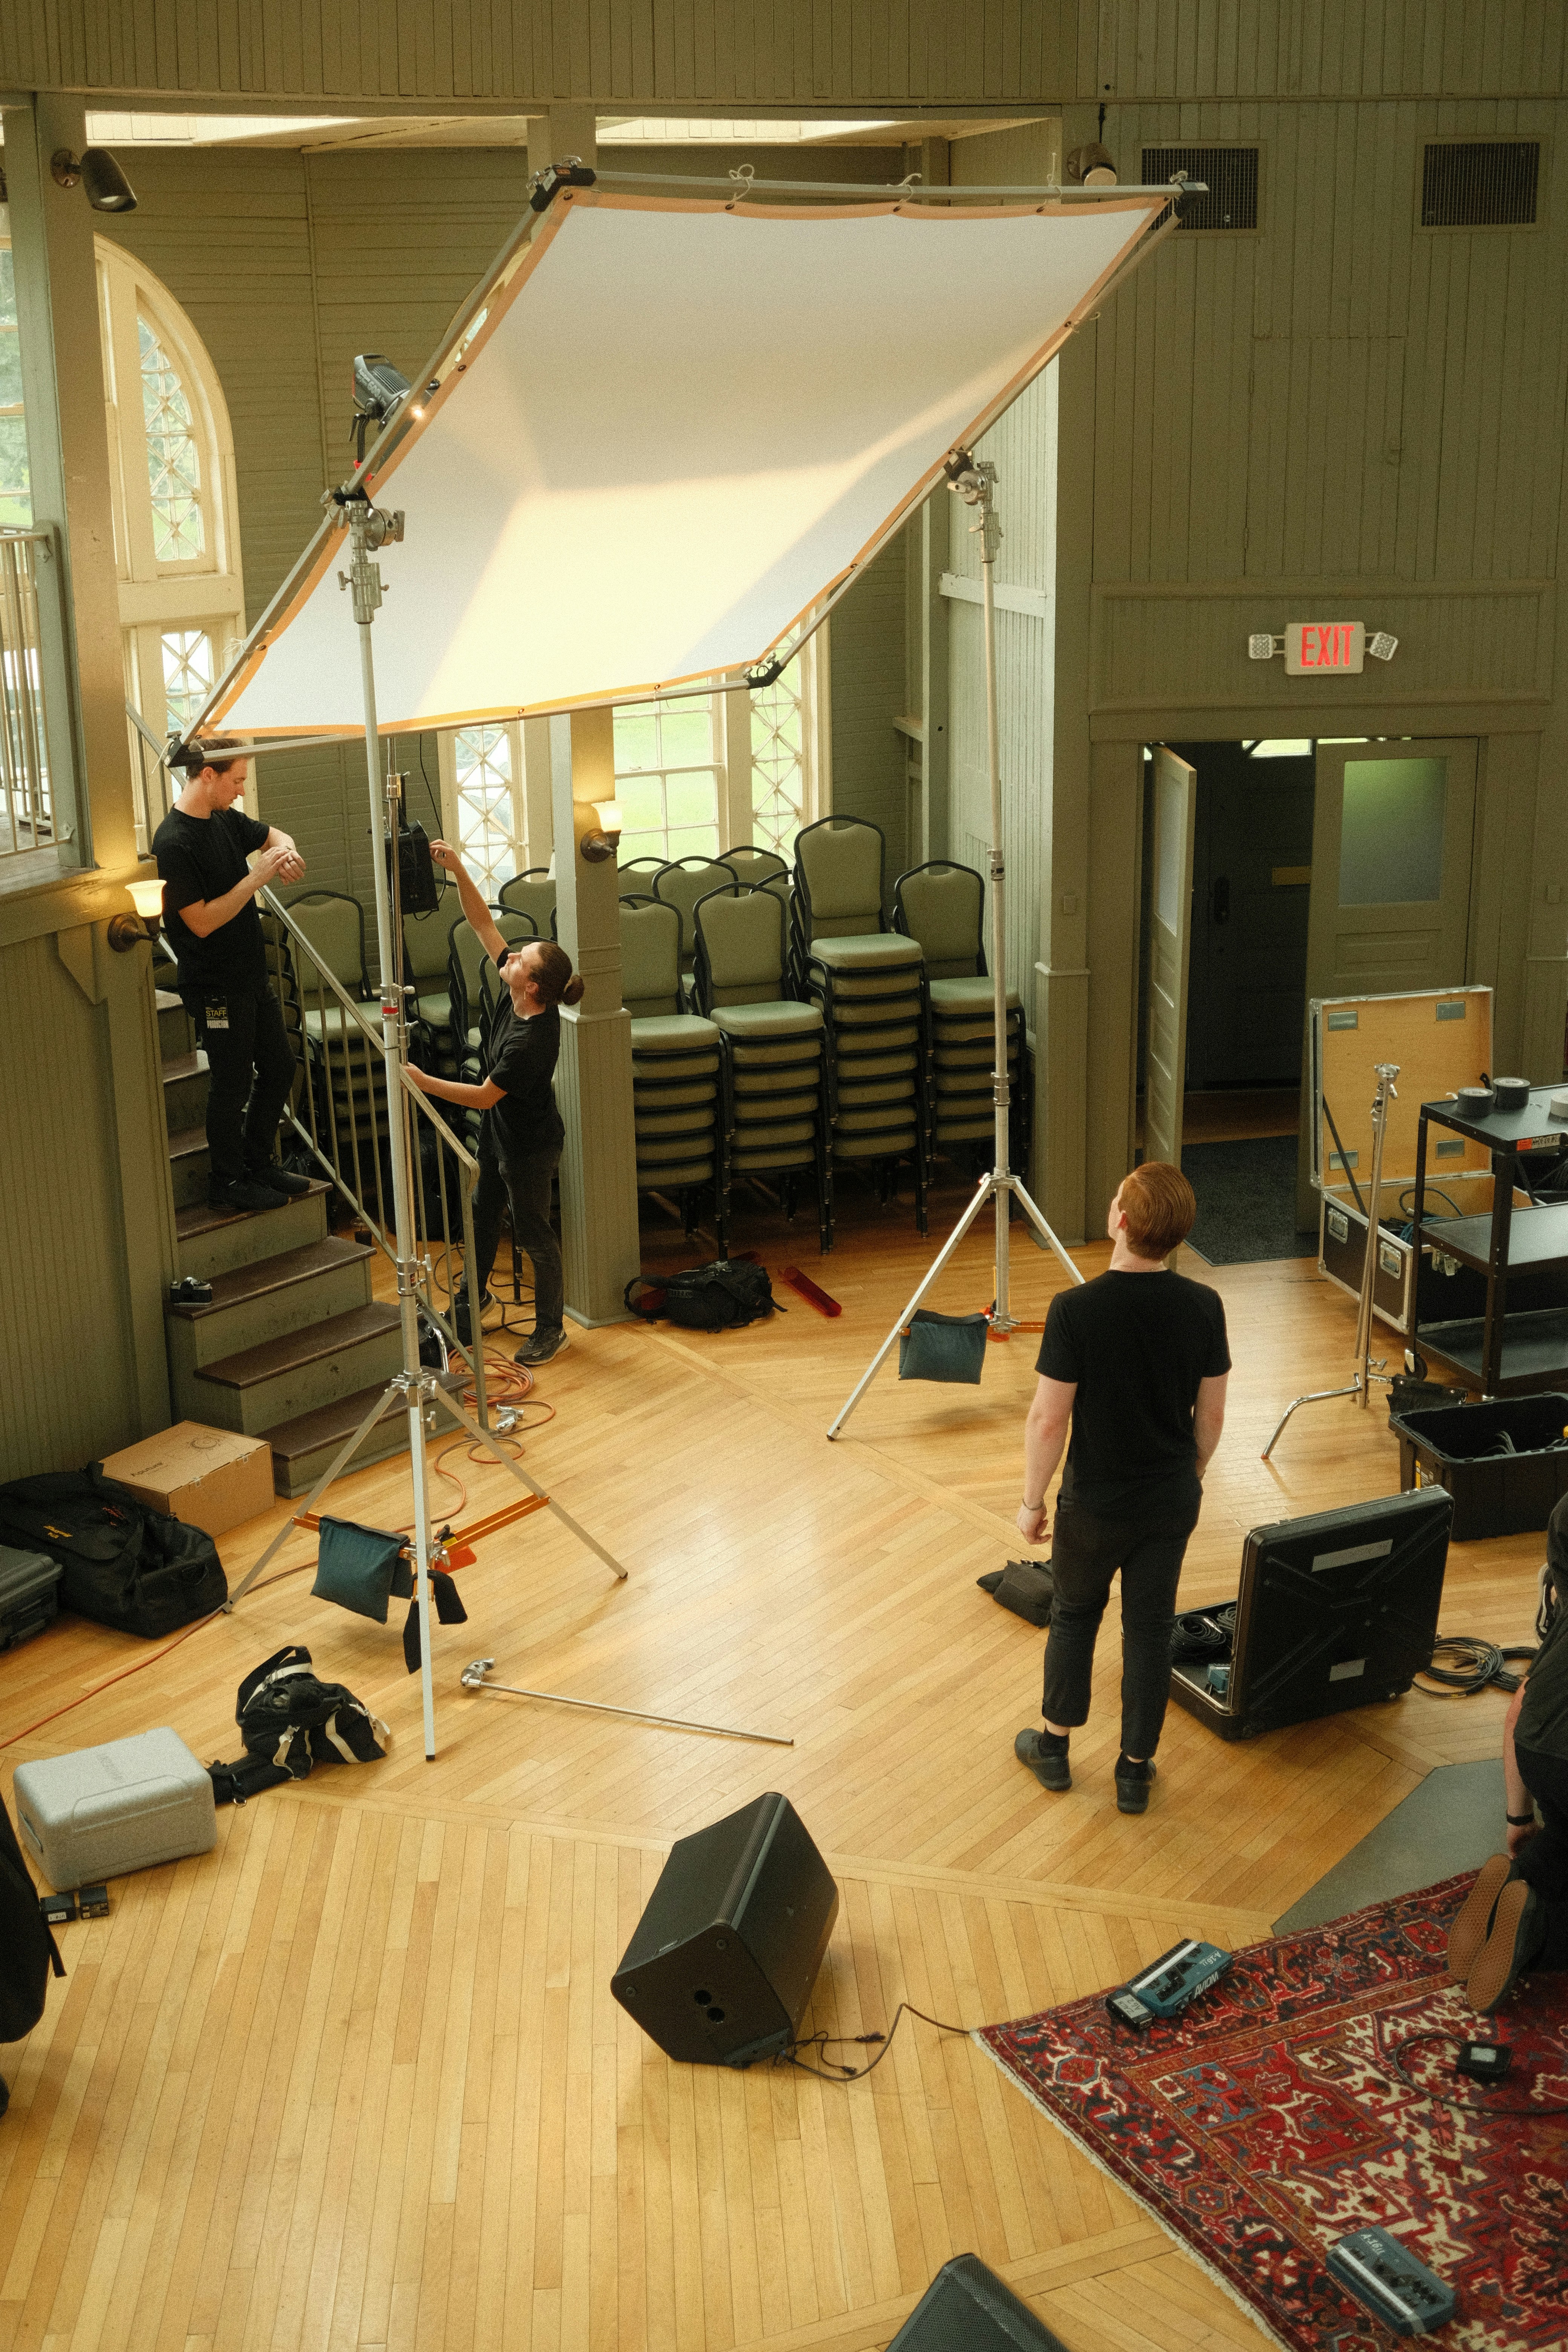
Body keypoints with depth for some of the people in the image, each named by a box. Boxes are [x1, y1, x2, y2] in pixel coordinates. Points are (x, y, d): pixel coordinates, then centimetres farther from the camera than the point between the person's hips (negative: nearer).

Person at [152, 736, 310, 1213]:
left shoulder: (225, 819, 4)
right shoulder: (174, 843, -22)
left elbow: (273, 835, 22)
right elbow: (203, 922, -24)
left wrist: (286, 853, -2)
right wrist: (257, 878, -24)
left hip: (252, 975, 9)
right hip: (215, 987, -9)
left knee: (279, 1068, 16)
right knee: (232, 1084, 2)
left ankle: (259, 1164, 31)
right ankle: (227, 1184, 18)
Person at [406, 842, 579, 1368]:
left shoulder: (532, 1041, -37)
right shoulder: (517, 998, -16)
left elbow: (483, 1096, -29)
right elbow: (482, 923, -11)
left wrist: (423, 1082, -27)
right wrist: (457, 870, -22)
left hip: (529, 1147, -9)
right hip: (499, 1133, 9)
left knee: (534, 1235, 8)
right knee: (482, 1212, 25)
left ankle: (551, 1329, 26)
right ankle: (473, 1294, 48)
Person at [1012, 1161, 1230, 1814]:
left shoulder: (1076, 1310, -25)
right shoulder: (1203, 1307, -13)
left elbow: (1048, 1420, -18)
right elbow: (1211, 1414, -1)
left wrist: (1032, 1500, -3)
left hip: (1096, 1505, -2)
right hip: (1173, 1502, 2)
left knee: (1074, 1615, 21)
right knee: (1150, 1628, 16)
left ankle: (1053, 1747, 35)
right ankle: (1135, 1770, 27)